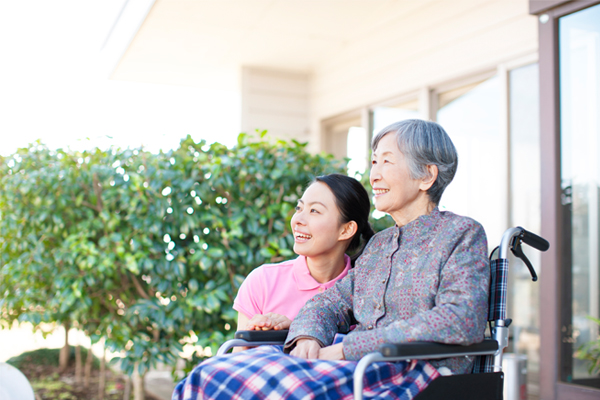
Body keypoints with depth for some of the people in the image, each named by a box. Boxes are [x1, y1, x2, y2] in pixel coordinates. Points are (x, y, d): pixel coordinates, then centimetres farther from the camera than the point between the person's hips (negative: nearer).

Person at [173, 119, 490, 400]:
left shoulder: (463, 235, 2)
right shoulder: (379, 244, 24)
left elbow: (461, 320, -15)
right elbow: (331, 301, 20)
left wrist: (345, 349, -17)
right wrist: (308, 337, -7)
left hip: (413, 374, -6)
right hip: (358, 367, 6)